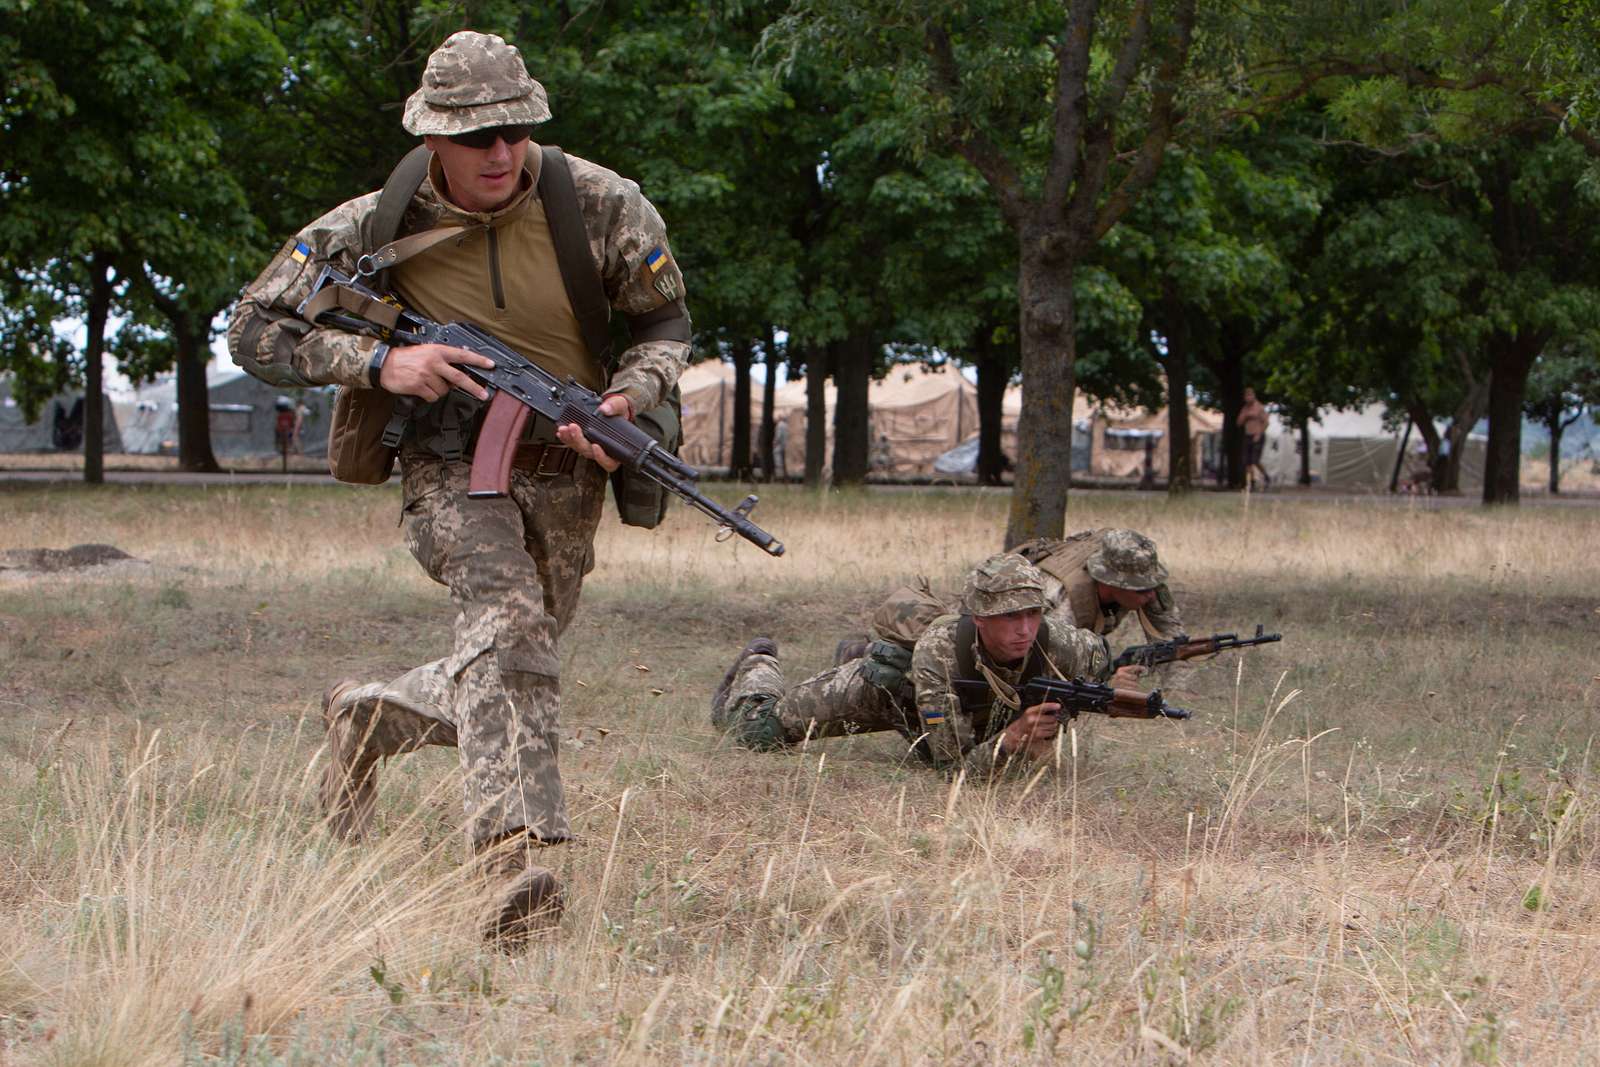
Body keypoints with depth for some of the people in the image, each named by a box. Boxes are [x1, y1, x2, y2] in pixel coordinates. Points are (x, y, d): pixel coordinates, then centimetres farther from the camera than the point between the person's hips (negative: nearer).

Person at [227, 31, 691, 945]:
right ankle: (517, 864, -39)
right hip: (451, 462, -4)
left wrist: (629, 400, -19)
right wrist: (379, 361, -22)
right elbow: (256, 332, -7)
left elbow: (667, 323, 3)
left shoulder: (602, 205, -11)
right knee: (507, 625, -29)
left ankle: (370, 717, 41)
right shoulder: (379, 226, -13)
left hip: (564, 469, 4)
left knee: (515, 664, 11)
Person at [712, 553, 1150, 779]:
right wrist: (1013, 736, -63)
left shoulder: (1056, 646, -39)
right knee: (758, 730, 7)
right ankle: (758, 668, 44)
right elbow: (955, 767, -45)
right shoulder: (938, 649, -47)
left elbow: (1099, 653, -14)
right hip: (890, 682, -4)